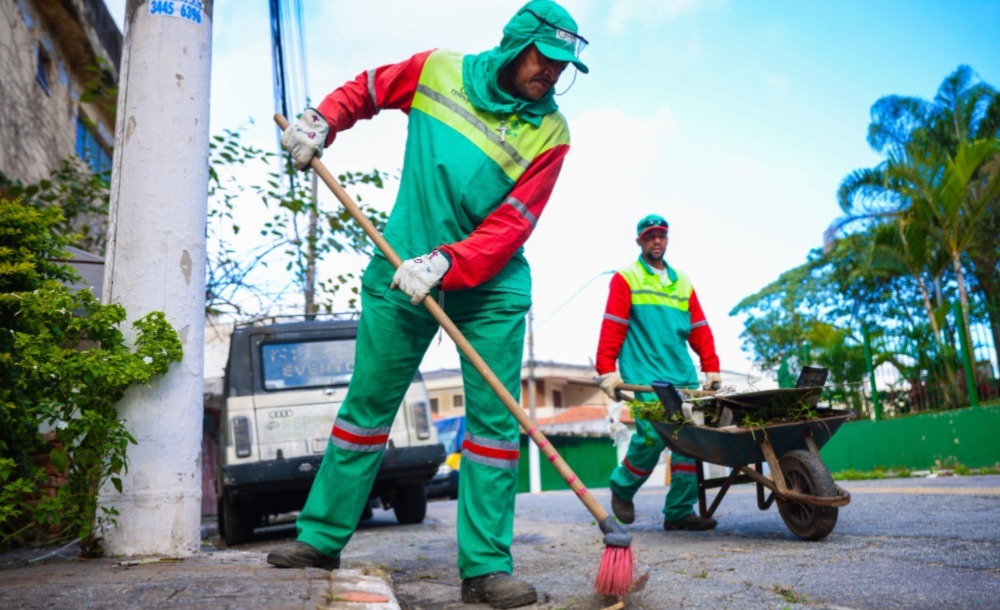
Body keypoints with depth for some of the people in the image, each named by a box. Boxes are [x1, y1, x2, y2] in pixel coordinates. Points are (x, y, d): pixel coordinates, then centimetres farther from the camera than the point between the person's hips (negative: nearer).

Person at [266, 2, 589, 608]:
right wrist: (321, 121, -1)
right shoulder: (438, 70, 1)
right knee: (367, 406, 8)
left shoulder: (549, 131, -5)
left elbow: (510, 227, -14)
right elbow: (368, 88, 18)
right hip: (403, 271, 1)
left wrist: (444, 263, -27)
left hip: (491, 286, -1)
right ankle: (322, 536, 22)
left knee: (494, 418, -5)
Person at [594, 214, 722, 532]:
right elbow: (612, 328, -3)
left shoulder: (682, 282, 22)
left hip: (683, 376, 6)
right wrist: (607, 371, -11)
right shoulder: (625, 278, 6)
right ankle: (622, 487, 11)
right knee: (653, 434, -16)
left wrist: (711, 368, 12)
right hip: (645, 375, -5)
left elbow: (699, 329, 20)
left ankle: (680, 511, 7)